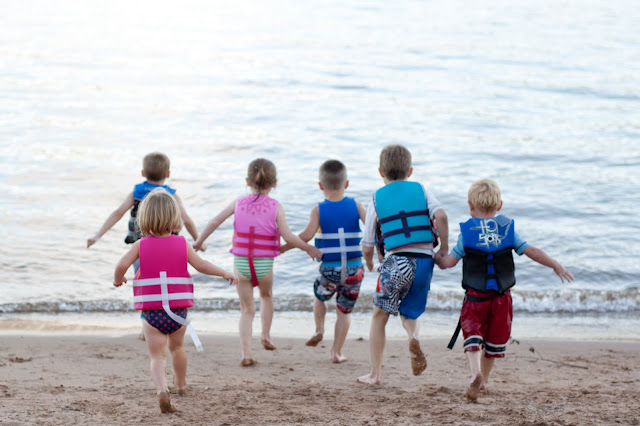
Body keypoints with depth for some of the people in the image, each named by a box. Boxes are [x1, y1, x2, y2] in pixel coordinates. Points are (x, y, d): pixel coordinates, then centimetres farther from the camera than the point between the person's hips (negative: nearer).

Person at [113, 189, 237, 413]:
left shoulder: (141, 245, -4)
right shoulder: (182, 244, -1)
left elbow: (121, 265, -14)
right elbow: (201, 265, -3)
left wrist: (117, 280, 7)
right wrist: (225, 273, 10)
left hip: (151, 312, -2)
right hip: (178, 311, 2)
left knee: (157, 356, -1)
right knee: (176, 347, 26)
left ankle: (162, 389, -27)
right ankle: (181, 384, 45)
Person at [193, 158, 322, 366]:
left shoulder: (239, 203, 3)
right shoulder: (275, 207, -5)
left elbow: (215, 221, 4)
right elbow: (288, 237, -12)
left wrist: (199, 242, 17)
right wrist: (309, 249, 2)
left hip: (240, 263, 1)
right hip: (264, 265, -1)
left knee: (247, 309, 10)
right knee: (266, 296, 31)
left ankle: (246, 353, -1)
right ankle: (266, 335, 26)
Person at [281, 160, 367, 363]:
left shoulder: (318, 210, -6)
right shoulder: (356, 206, 0)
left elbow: (307, 235, -16)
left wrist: (285, 247, -8)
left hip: (329, 269, -1)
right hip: (354, 269, 1)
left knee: (319, 296, 29)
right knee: (344, 310, 12)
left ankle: (319, 329, 14)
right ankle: (336, 352, 12)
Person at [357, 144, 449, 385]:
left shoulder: (377, 198, 10)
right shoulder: (421, 190, 12)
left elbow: (367, 247, 11)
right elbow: (440, 216, -8)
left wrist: (369, 263, 32)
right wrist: (444, 248, 3)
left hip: (395, 261, -2)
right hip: (424, 260, 2)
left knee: (379, 315, 14)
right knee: (409, 315, 20)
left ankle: (375, 374, 14)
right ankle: (413, 337, -16)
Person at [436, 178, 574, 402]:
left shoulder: (467, 232, -4)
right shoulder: (508, 229, 2)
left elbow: (448, 262, -5)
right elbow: (531, 251, 0)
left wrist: (435, 256, 16)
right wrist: (556, 266, 10)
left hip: (475, 296, -2)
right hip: (502, 297, 2)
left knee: (473, 335, -2)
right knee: (495, 339, 18)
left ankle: (476, 373, -28)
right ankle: (484, 379, 31)